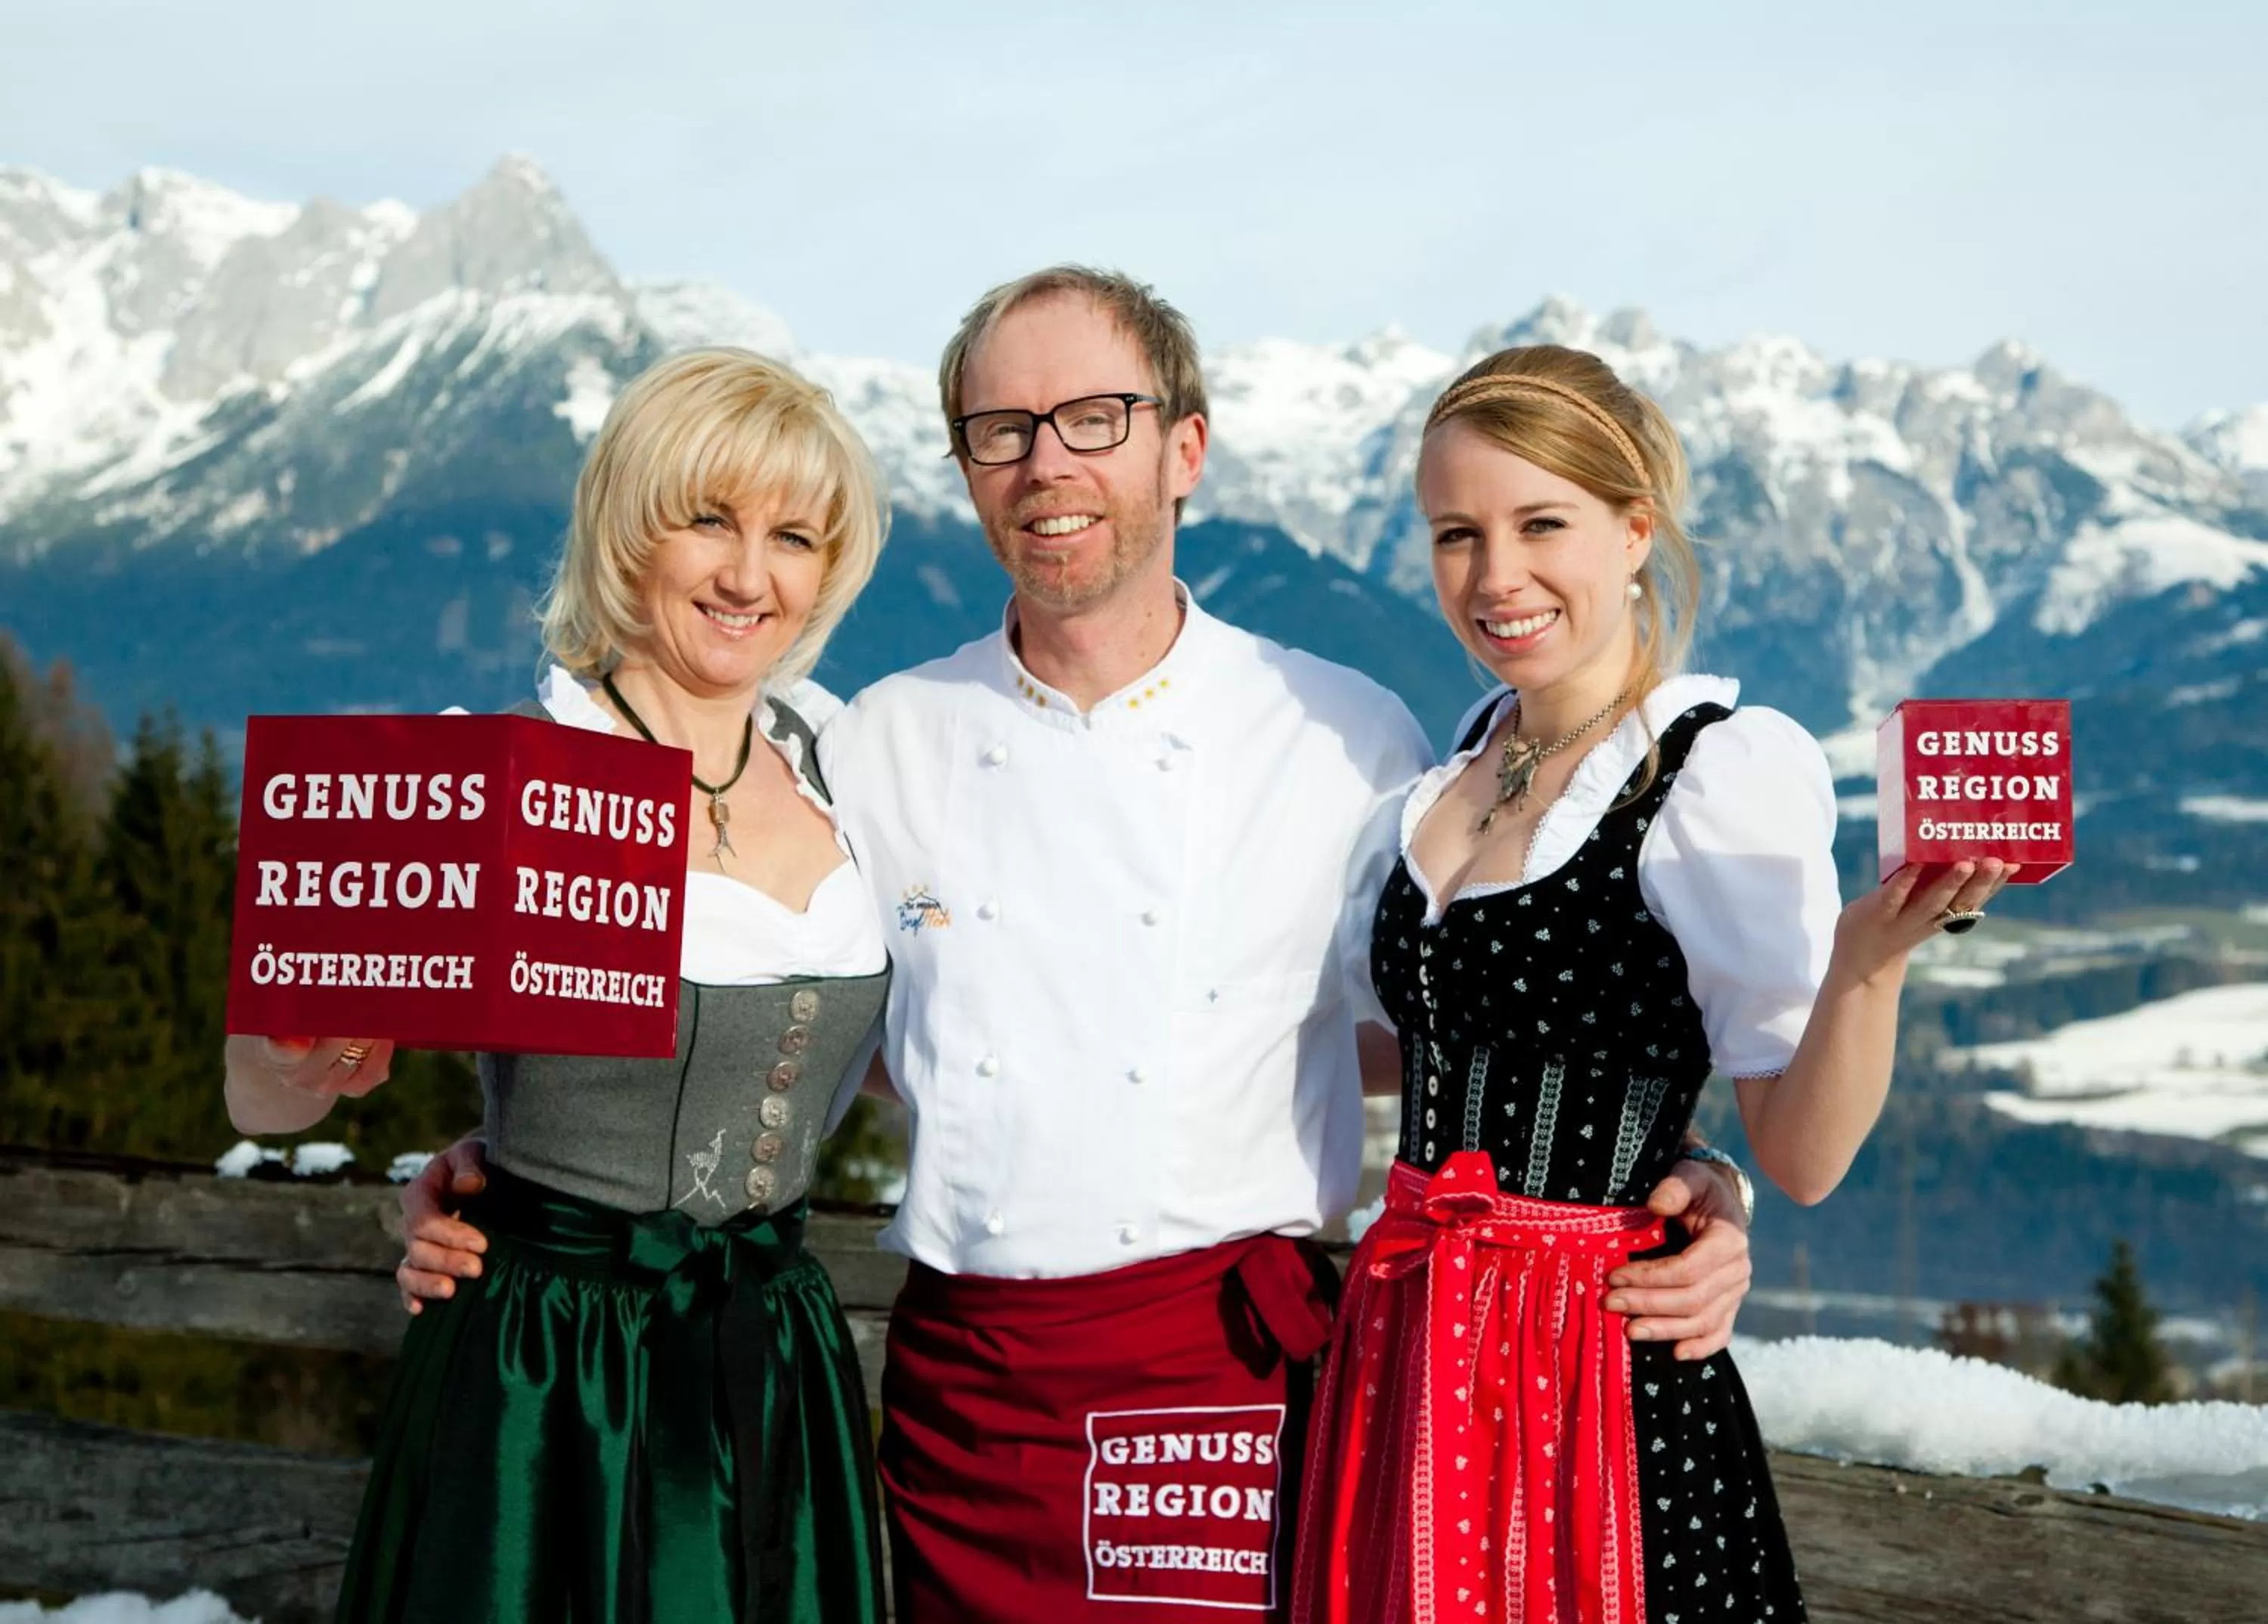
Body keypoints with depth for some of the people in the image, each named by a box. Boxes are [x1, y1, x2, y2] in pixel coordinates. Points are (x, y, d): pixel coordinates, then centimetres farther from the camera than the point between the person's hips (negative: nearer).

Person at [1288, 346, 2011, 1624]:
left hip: (1608, 1376, -6)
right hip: (1407, 1354, 7)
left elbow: (1802, 1159, -18)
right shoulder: (1473, 753, 9)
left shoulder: (1731, 764, -12)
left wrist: (1871, 956, -31)